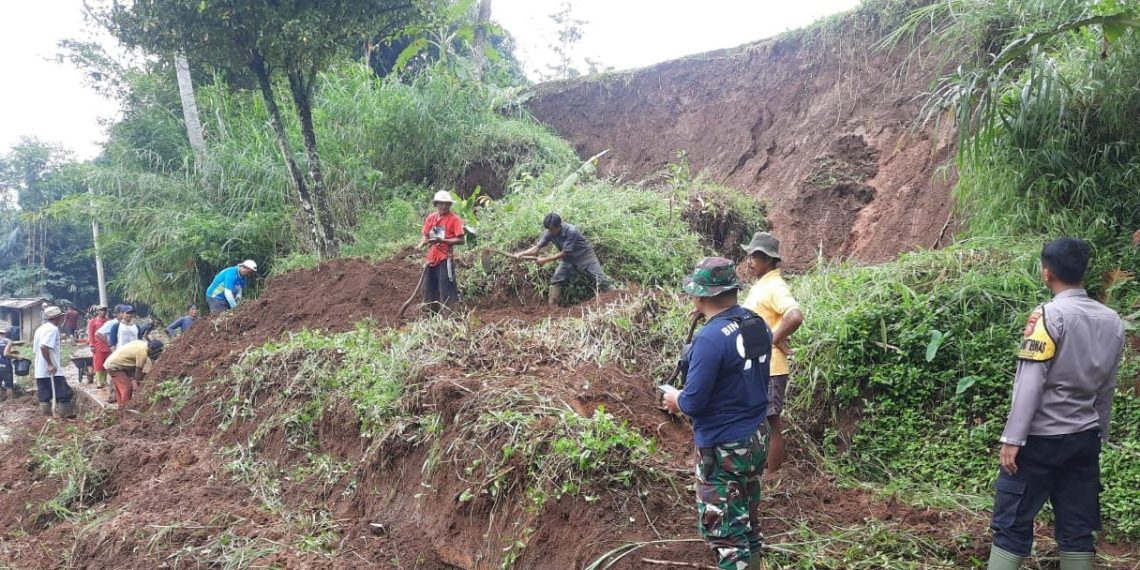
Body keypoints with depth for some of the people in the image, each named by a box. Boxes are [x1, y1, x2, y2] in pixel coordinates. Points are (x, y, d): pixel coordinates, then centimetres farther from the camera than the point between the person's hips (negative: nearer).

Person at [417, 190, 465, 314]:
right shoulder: (430, 218, 9)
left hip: (445, 260, -6)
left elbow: (461, 240, -13)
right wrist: (421, 245, -5)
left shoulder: (454, 218, -7)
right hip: (431, 259, 7)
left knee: (447, 293, -8)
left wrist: (442, 240, -22)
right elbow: (426, 237, 17)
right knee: (429, 291, 15)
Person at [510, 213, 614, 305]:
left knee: (600, 280, -11)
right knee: (555, 281, -6)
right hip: (569, 258, 5)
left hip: (584, 255, -5)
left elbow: (564, 253, -28)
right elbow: (537, 247, -14)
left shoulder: (571, 231, -34)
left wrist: (545, 260, -27)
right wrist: (521, 254, -30)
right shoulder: (549, 233, -17)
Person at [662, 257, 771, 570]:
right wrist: (687, 396, 15)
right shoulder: (759, 324, 0)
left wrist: (676, 399, 0)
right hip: (757, 439, 8)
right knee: (747, 523, 22)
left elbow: (693, 403, -23)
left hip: (723, 450, -8)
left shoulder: (710, 339, -26)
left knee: (725, 532, 4)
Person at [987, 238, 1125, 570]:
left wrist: (1013, 438, -14)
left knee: (1011, 525, 0)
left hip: (1041, 438, -6)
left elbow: (1030, 382, -16)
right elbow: (1107, 388, 12)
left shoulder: (1050, 315, -13)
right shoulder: (1112, 321, 6)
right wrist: (1099, 435, 20)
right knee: (1077, 530, 10)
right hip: (1084, 439, 6)